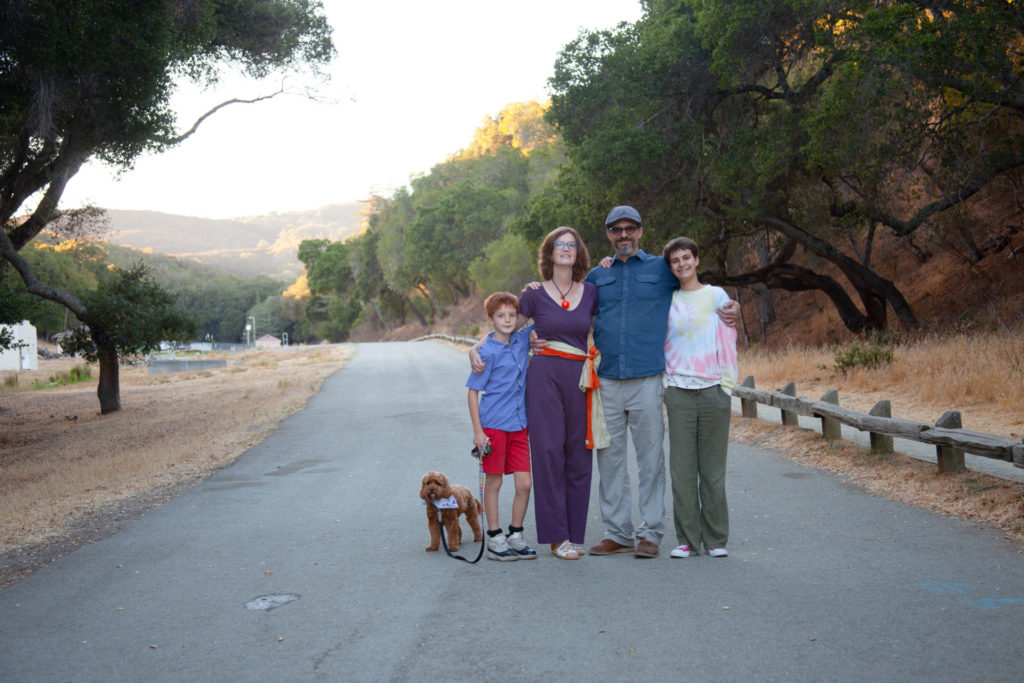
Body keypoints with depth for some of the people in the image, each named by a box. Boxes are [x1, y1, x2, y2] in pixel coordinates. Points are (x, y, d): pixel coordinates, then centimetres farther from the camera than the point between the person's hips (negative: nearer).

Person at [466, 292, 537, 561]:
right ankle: (495, 539, 17)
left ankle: (515, 535, 20)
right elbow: (473, 391, -7)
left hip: (519, 425, 5)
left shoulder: (522, 340, 5)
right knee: (493, 483, 5)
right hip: (493, 425, -5)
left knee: (524, 483, 3)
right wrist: (477, 430, -11)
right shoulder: (488, 352, -9)